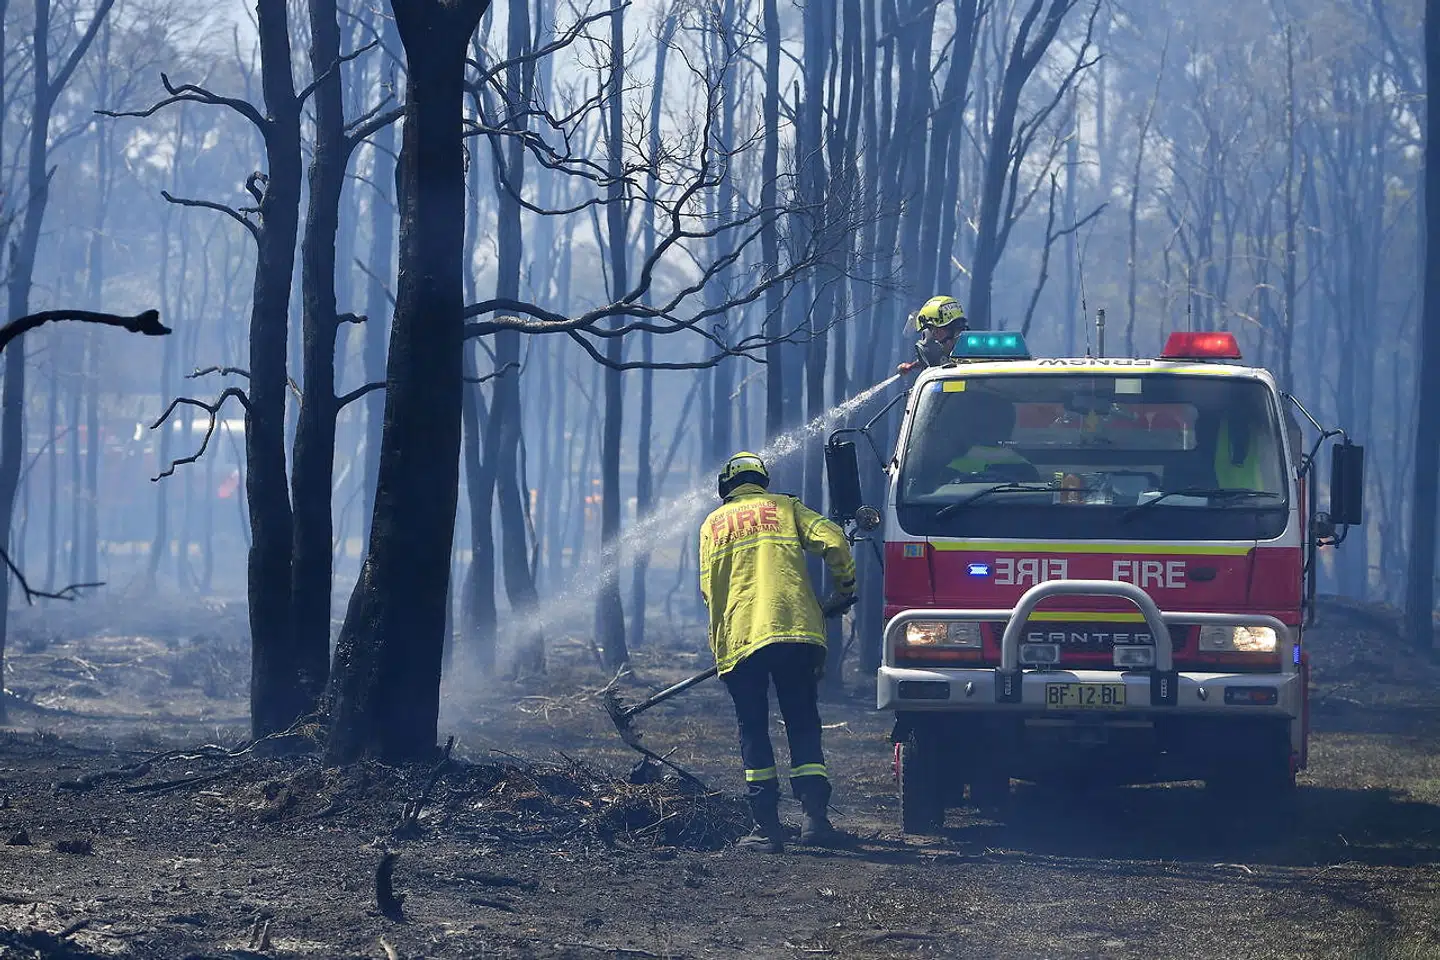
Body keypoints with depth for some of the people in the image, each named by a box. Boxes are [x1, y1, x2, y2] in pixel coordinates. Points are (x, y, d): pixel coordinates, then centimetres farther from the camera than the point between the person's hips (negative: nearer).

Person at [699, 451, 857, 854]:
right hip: (796, 630, 0)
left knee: (754, 732, 7)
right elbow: (833, 541, 0)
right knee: (803, 726, 7)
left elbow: (709, 588, 17)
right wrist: (845, 589, 14)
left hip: (737, 638, 0)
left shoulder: (713, 524, 19)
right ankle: (815, 815, -7)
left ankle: (767, 827, 0)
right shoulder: (785, 507, 15)